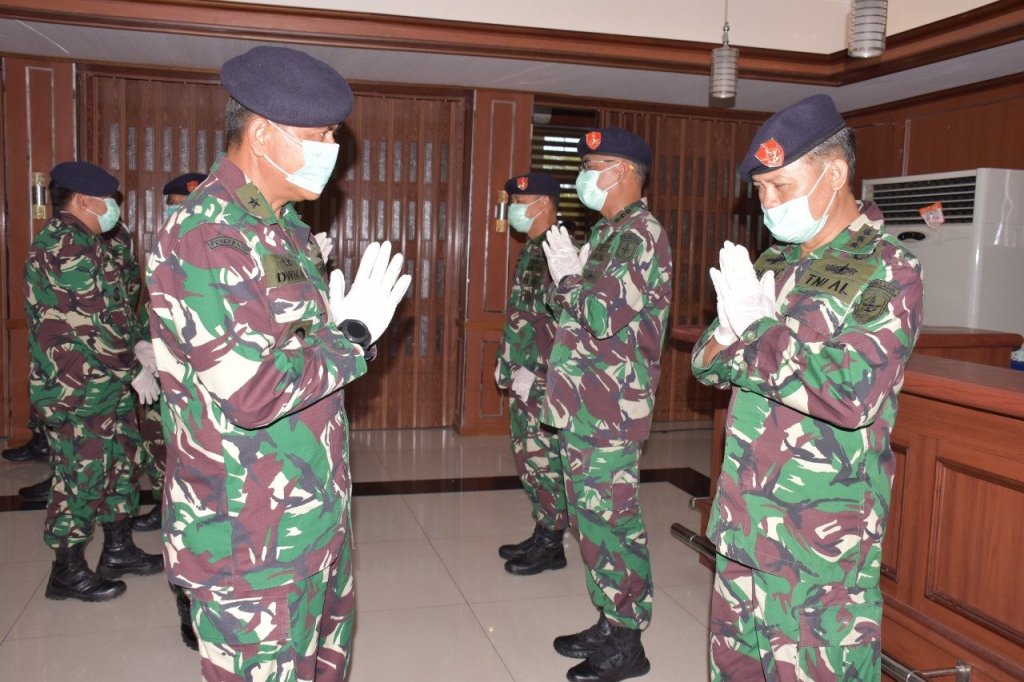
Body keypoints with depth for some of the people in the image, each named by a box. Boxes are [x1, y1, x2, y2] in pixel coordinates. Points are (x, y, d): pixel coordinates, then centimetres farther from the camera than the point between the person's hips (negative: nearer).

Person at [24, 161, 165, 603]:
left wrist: (140, 343, 1)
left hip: (108, 382, 10)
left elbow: (120, 302, 16)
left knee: (119, 461, 17)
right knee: (81, 475, 0)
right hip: (77, 388, -10)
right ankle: (67, 572, 15)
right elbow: (93, 322, -22)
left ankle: (119, 549, 31)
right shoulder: (64, 246, -18)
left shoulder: (91, 243, 15)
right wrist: (134, 369, -16)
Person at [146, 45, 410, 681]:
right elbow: (256, 392, -28)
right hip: (252, 538, -9)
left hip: (315, 513, 9)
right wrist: (354, 335, -17)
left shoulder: (283, 225, 10)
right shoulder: (203, 235, -21)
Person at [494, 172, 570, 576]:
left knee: (544, 460, -1)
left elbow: (558, 322, -22)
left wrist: (534, 373, -21)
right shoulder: (532, 248, 15)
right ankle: (541, 533, 27)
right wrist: (506, 364, 18)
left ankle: (551, 546, 11)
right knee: (527, 458, 15)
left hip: (543, 379, -10)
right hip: (523, 377, 10)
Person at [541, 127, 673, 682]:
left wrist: (568, 277, -8)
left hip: (610, 408, -10)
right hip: (584, 404, 10)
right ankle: (609, 621, 30)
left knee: (612, 521, -1)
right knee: (592, 516, 16)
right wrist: (565, 275, 4)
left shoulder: (640, 234, -14)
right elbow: (565, 305, 22)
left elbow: (605, 317, -23)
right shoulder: (608, 232, 17)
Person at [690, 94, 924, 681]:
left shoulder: (887, 270, -11)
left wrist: (756, 329, -17)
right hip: (745, 518, 7)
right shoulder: (774, 263, 10)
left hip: (824, 531, -6)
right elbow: (706, 363, 11)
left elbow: (853, 395, -24)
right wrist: (728, 338, -12)